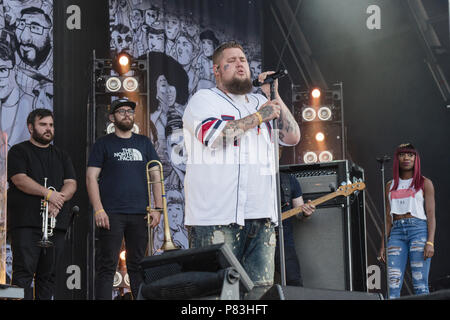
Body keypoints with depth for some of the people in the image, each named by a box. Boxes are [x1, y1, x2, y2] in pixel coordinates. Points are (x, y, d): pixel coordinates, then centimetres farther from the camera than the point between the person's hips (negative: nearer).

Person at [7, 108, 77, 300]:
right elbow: (19, 179, -8)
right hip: (25, 223, -5)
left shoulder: (61, 156, 22)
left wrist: (58, 200, -11)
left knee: (48, 274, 4)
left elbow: (71, 183, 10)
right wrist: (48, 193, -19)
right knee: (23, 272, -10)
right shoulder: (19, 151, 7)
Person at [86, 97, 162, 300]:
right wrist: (98, 209, -11)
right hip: (111, 214, -3)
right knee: (107, 265, -6)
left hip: (139, 214, 3)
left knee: (138, 265, 6)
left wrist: (157, 207, 3)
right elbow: (91, 177, 0)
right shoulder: (103, 144, 6)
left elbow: (155, 175, 13)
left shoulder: (144, 143, 16)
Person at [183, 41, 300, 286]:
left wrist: (275, 97, 8)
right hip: (217, 219, -6)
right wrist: (258, 117, -8)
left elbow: (292, 137, 15)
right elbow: (213, 134, -15)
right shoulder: (204, 99, 5)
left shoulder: (260, 103, 23)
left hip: (261, 217, 6)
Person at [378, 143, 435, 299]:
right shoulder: (391, 186, 18)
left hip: (419, 229, -3)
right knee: (393, 284, -7)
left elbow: (431, 215, 1)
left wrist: (430, 242, -12)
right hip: (397, 232, 3)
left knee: (420, 284, -7)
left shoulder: (424, 183, 7)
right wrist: (383, 245, 10)